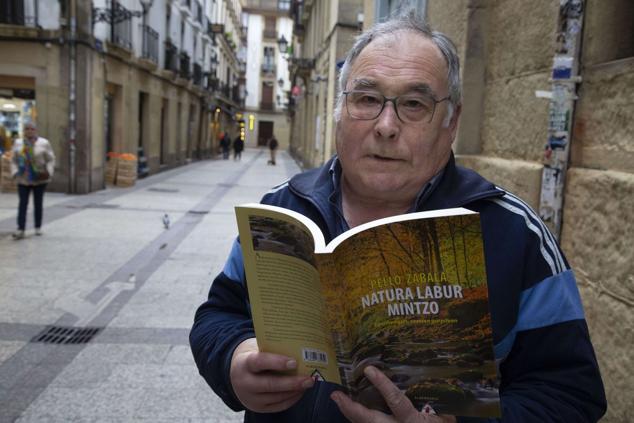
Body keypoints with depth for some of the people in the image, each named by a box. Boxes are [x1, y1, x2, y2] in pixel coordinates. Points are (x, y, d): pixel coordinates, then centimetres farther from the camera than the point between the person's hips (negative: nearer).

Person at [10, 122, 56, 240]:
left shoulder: (44, 143, -5)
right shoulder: (18, 143, 3)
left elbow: (50, 160, -4)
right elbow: (14, 160, 6)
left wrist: (48, 173, -18)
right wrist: (15, 173, -9)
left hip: (39, 179, -2)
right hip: (23, 179, 2)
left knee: (38, 203, 5)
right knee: (22, 204, -6)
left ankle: (38, 227, 18)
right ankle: (20, 230, -10)